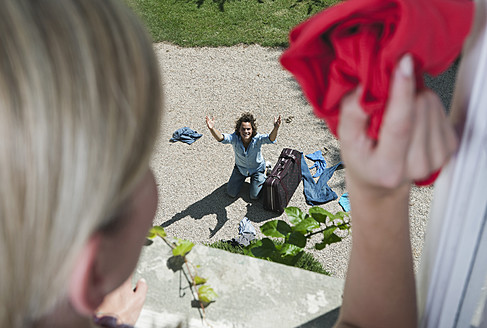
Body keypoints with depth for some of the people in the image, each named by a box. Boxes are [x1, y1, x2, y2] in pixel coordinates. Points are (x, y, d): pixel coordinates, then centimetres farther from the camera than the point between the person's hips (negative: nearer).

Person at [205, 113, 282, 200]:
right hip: (240, 169, 2)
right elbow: (221, 138, -47)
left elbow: (270, 139, -52)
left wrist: (276, 128, -75)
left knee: (254, 196, 4)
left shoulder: (257, 138, -33)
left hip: (257, 169, -2)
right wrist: (212, 129, -70)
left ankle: (263, 174, 30)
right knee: (231, 193, 10)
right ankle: (243, 177, 38)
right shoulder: (235, 138, -30)